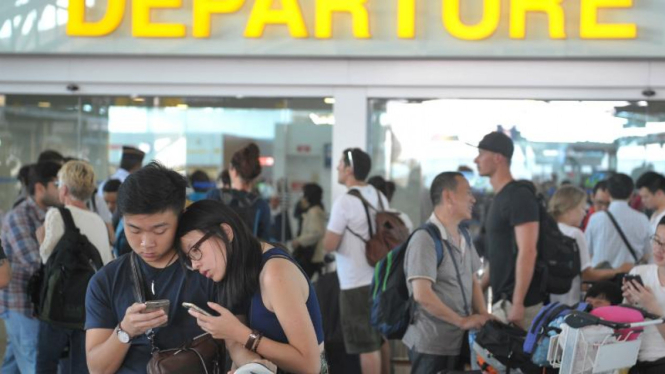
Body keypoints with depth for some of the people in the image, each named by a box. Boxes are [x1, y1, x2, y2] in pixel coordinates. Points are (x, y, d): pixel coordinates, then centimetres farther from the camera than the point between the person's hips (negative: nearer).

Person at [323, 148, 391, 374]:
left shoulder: (345, 202, -17)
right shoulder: (380, 197, 7)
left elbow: (329, 245, -16)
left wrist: (328, 235, 3)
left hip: (356, 283, -8)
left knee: (366, 345, -3)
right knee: (381, 337, 18)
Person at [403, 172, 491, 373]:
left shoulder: (463, 238, 12)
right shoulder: (425, 239, -17)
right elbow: (422, 295, -23)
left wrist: (483, 315, 2)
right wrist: (462, 321, -16)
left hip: (460, 342, 8)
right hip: (432, 347, -8)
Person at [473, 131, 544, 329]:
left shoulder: (519, 196, -13)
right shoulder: (499, 198, 17)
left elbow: (527, 252, -20)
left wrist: (517, 304, -24)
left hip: (517, 301, -9)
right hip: (502, 299, 9)